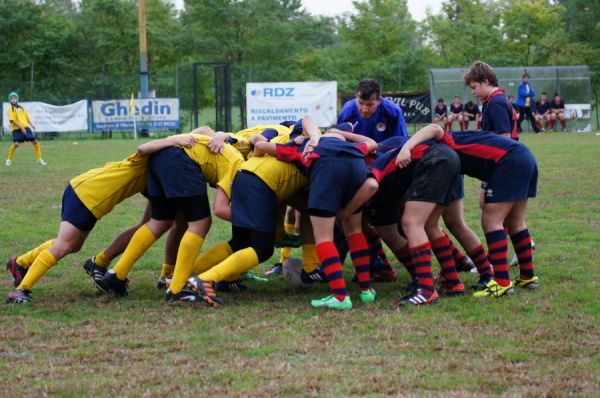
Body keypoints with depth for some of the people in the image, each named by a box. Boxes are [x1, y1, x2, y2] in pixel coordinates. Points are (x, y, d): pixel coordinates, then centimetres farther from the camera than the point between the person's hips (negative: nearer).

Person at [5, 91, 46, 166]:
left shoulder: (22, 108, 19)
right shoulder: (10, 109, 1)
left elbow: (27, 117, 21)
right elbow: (12, 120, -10)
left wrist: (31, 124, 0)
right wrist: (21, 127, -19)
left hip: (26, 128, 5)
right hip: (17, 129, -5)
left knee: (35, 142, 0)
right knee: (16, 144, -23)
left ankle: (39, 159, 13)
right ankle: (9, 160, -4)